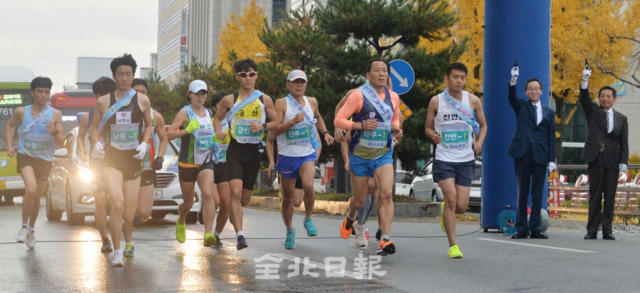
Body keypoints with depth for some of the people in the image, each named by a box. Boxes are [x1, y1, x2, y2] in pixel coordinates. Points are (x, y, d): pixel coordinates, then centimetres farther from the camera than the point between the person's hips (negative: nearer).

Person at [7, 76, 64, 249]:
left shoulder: (55, 114, -8)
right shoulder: (21, 112, -6)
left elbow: (61, 143, -7)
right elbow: (10, 125, 16)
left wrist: (54, 132, -27)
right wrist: (9, 145, 3)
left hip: (45, 161, 2)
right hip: (25, 157, -2)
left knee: (37, 198, 14)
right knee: (31, 189, -27)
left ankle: (31, 230, 38)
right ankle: (24, 227, -10)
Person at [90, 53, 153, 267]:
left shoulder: (142, 101, 4)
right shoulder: (103, 102, 1)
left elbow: (148, 125, 17)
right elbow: (95, 128, 10)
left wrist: (144, 144, -1)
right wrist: (97, 143, -10)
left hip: (133, 161, 2)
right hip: (111, 160, -2)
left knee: (129, 215, 4)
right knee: (117, 203, -26)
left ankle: (128, 240, 41)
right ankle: (117, 253, -15)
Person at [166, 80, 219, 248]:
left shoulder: (209, 113, 10)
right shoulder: (185, 113, -8)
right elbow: (168, 134, -18)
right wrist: (187, 130, -32)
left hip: (206, 163, 3)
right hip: (187, 163, -3)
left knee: (208, 195, -22)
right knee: (188, 203, 11)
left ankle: (208, 234, -28)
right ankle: (181, 222, 46)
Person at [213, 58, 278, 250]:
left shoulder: (265, 100, 3)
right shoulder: (229, 100, 0)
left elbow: (276, 123, 9)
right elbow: (218, 118, 14)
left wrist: (263, 127, -12)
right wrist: (219, 131, -7)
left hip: (254, 152, 2)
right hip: (235, 150, -2)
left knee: (245, 198, 12)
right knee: (236, 192, -20)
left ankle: (234, 213, 47)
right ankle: (240, 235, -21)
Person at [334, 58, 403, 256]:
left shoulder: (393, 97, 5)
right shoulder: (358, 95, -8)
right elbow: (338, 120, -9)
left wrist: (396, 129, 1)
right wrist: (361, 125, -23)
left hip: (383, 154, 2)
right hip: (360, 155, -2)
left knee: (386, 193, -19)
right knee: (359, 200, 10)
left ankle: (385, 240, -21)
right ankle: (350, 218, 47)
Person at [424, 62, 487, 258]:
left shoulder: (473, 101, 2)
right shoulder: (436, 101, 0)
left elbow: (483, 125, 15)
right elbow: (428, 127, 10)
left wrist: (479, 142, -4)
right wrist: (433, 135, -13)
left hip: (466, 159, 2)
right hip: (444, 158, -2)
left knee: (461, 206, -2)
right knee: (451, 199, -16)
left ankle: (445, 210, 36)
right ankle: (452, 245, -5)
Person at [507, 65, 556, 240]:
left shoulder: (548, 112, 13)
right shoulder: (521, 106, 10)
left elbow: (551, 137, 9)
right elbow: (511, 98, -12)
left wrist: (552, 159, 1)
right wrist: (513, 81, -30)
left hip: (540, 155, 1)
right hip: (523, 153, -1)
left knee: (537, 193, 2)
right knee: (522, 192, 2)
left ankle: (535, 228, 6)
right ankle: (521, 228, 5)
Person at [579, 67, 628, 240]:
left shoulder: (621, 119, 12)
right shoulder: (593, 112, 11)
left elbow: (624, 143, 8)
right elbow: (584, 99, -7)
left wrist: (623, 161, -3)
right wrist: (585, 81, -23)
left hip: (612, 161, 1)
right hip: (596, 159, -1)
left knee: (610, 197, 1)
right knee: (594, 196, 1)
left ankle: (607, 230, 5)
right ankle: (592, 230, 2)